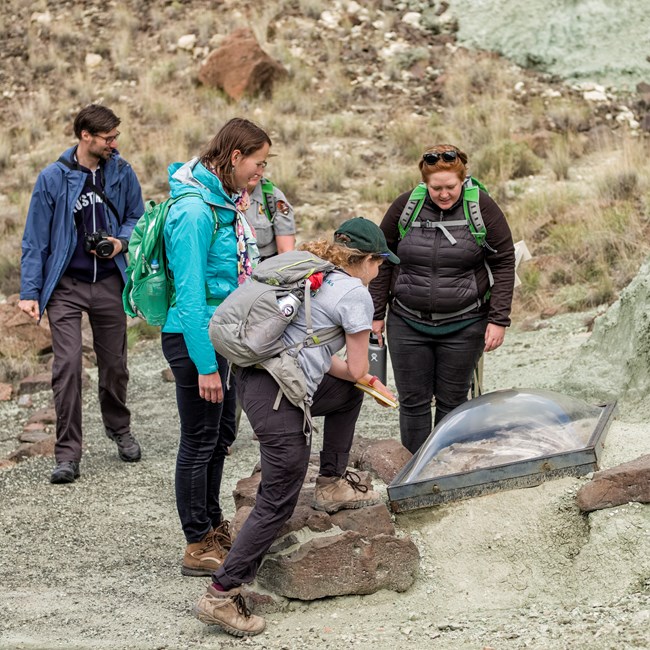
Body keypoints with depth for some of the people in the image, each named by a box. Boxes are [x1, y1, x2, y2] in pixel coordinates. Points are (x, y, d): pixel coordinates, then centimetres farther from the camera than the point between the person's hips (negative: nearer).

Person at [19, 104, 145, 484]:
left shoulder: (122, 173, 0)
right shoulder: (53, 178, -7)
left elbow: (137, 217, 14)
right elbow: (36, 239, -3)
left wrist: (122, 241, -8)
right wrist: (30, 292, -7)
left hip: (109, 284, 3)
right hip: (66, 286, -2)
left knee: (114, 364, 13)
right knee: (68, 366, -11)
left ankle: (120, 430, 38)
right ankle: (68, 454, -3)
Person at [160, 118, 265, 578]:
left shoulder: (224, 203, 8)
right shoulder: (195, 211, -22)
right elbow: (189, 293, -24)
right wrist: (205, 365, -23)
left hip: (223, 334, 10)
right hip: (196, 337, -10)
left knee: (221, 435, 20)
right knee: (200, 441, 1)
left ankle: (213, 526, 36)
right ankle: (198, 547, 14)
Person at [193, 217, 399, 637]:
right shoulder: (356, 294, -6)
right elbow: (357, 369, -1)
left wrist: (365, 380, 25)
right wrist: (356, 373, 22)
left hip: (257, 377, 9)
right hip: (279, 400, -9)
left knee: (349, 392, 28)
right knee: (278, 504, -2)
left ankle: (332, 484, 32)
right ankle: (221, 595, -1)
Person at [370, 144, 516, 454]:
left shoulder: (482, 207, -7)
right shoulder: (405, 207, -2)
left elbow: (504, 264, -3)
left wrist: (498, 320, -8)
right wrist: (376, 313, 5)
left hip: (463, 326, -1)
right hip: (407, 324, 2)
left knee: (452, 401, 8)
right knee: (413, 401, 4)